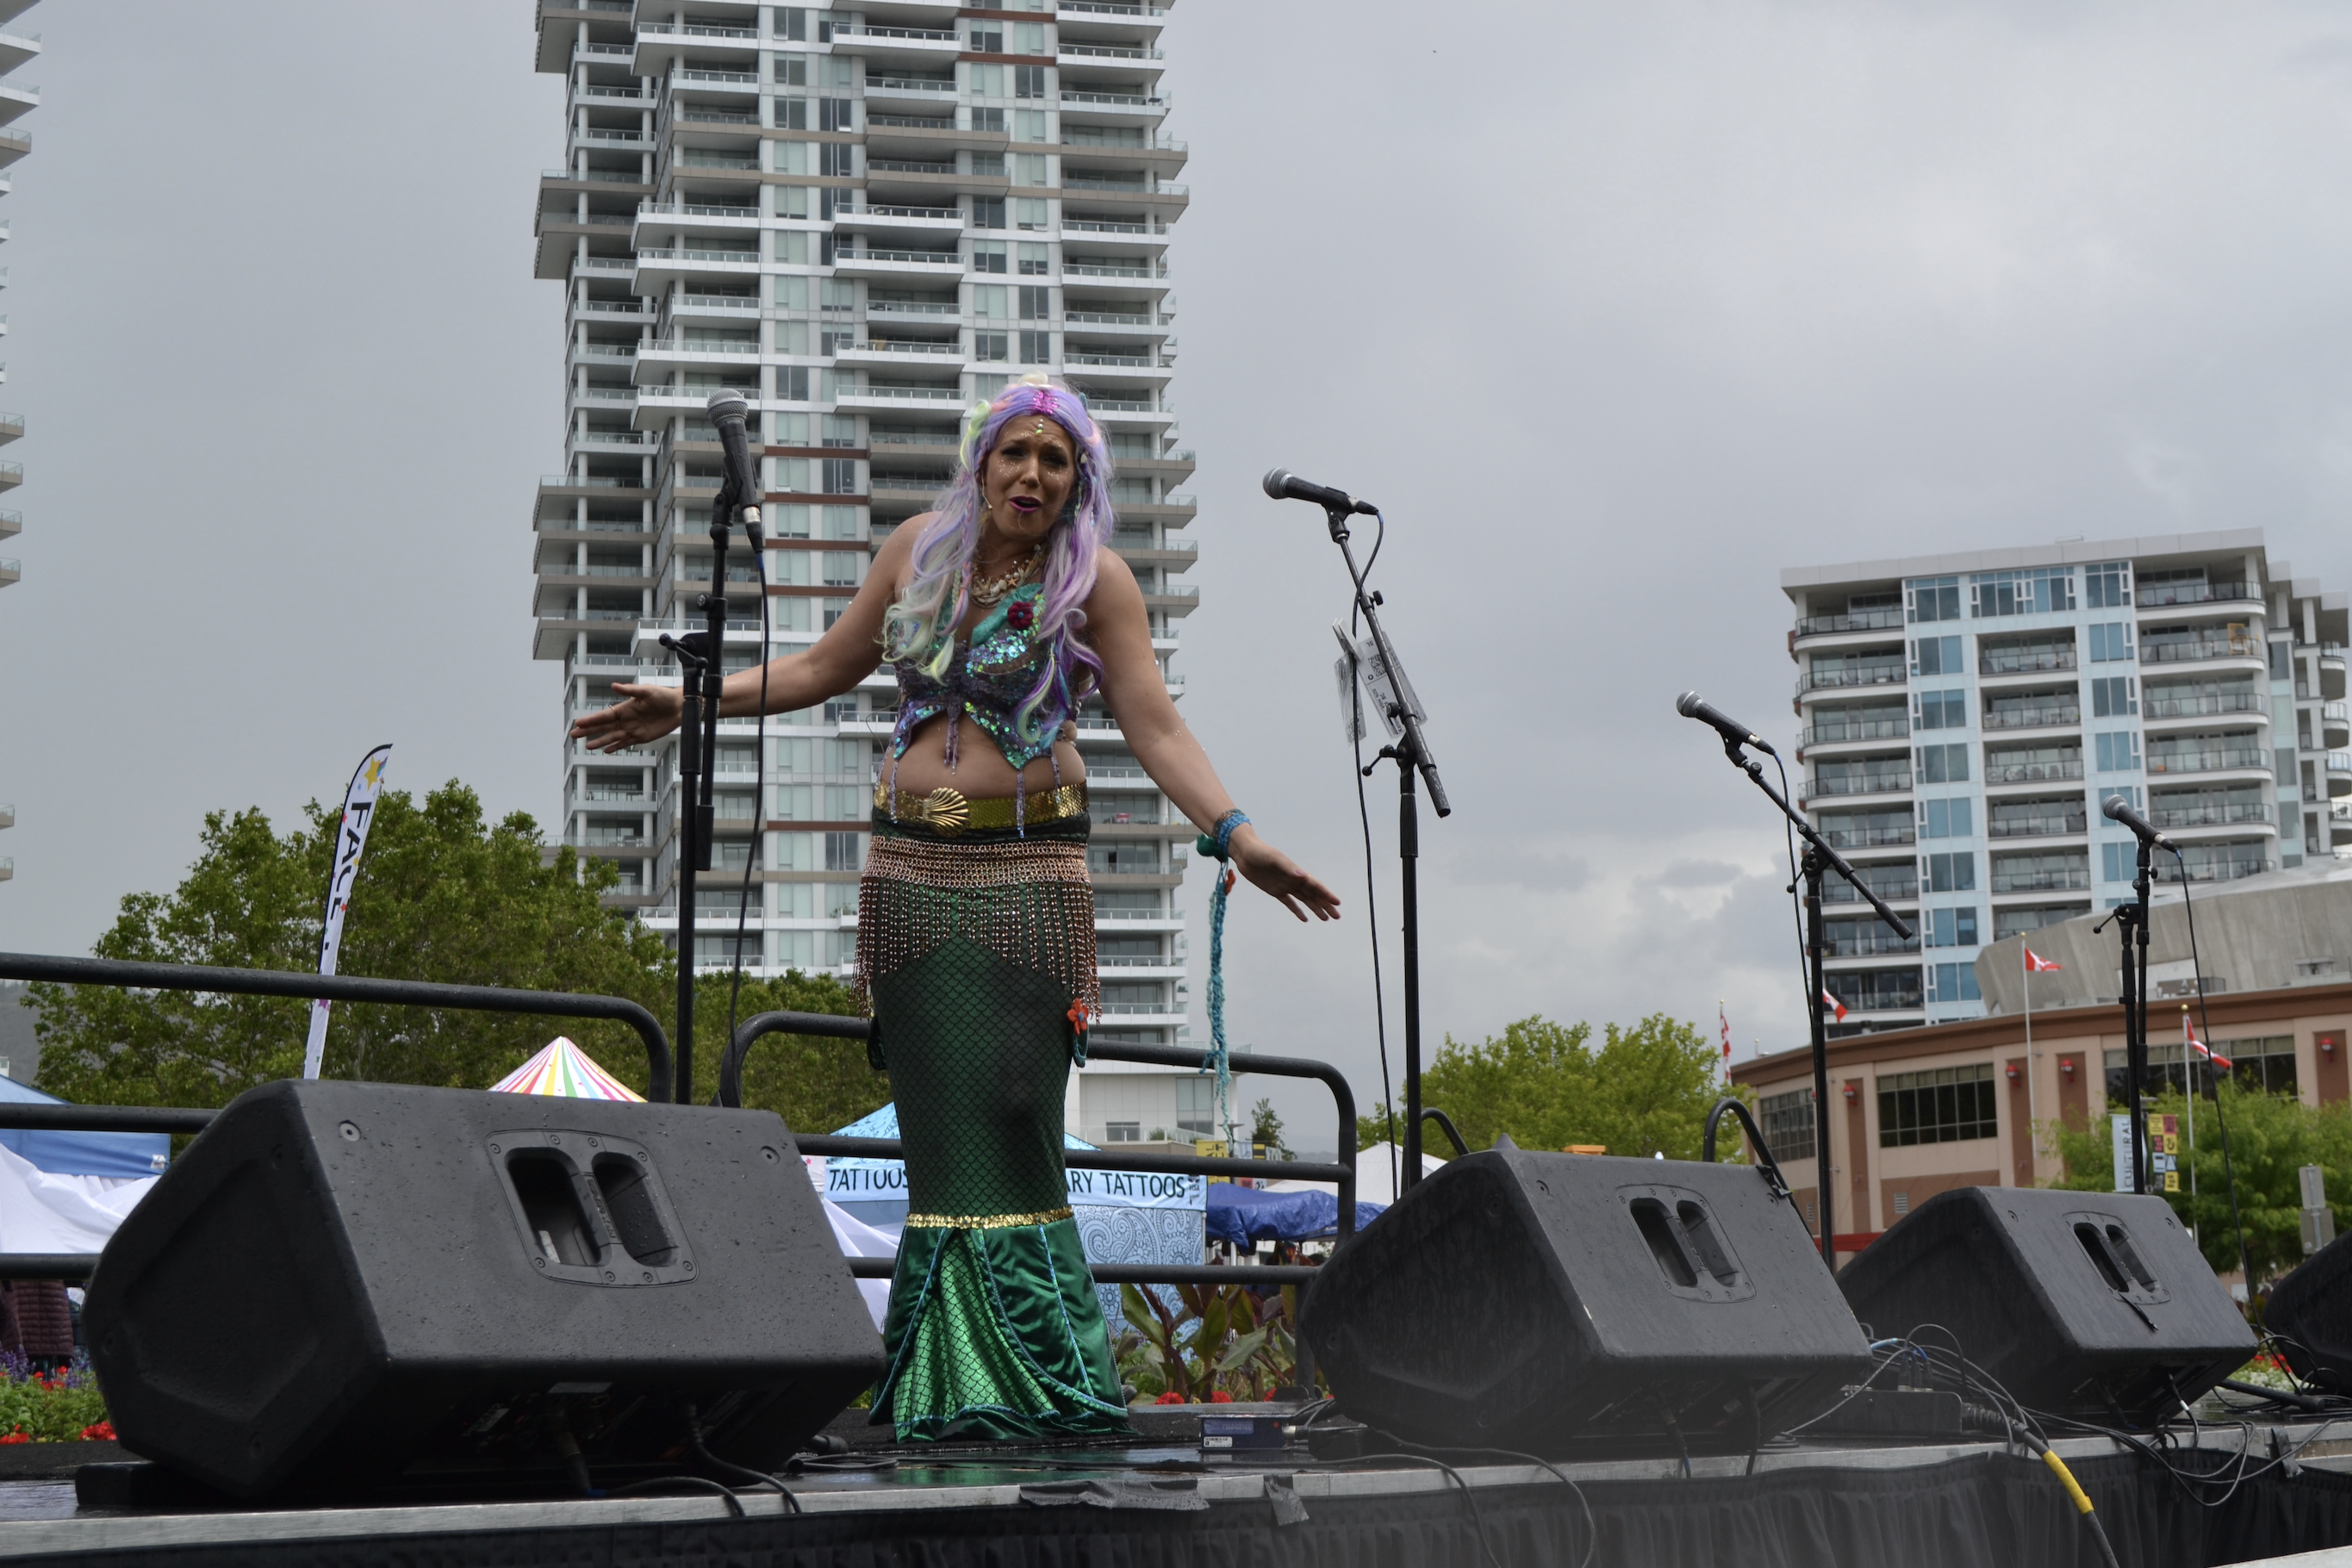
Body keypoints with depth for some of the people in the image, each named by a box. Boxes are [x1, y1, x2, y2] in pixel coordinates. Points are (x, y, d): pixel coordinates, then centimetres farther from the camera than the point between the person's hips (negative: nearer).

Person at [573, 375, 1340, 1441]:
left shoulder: (1095, 581, 0)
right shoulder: (920, 550, 11)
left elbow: (1156, 730, -7)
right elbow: (826, 668, 22)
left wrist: (1235, 834, -20)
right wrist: (689, 703, 18)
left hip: (1028, 871, -3)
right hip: (911, 870, 3)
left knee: (1011, 1111, -11)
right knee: (939, 1123, -1)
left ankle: (1028, 1384, -5)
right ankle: (945, 1390, 3)